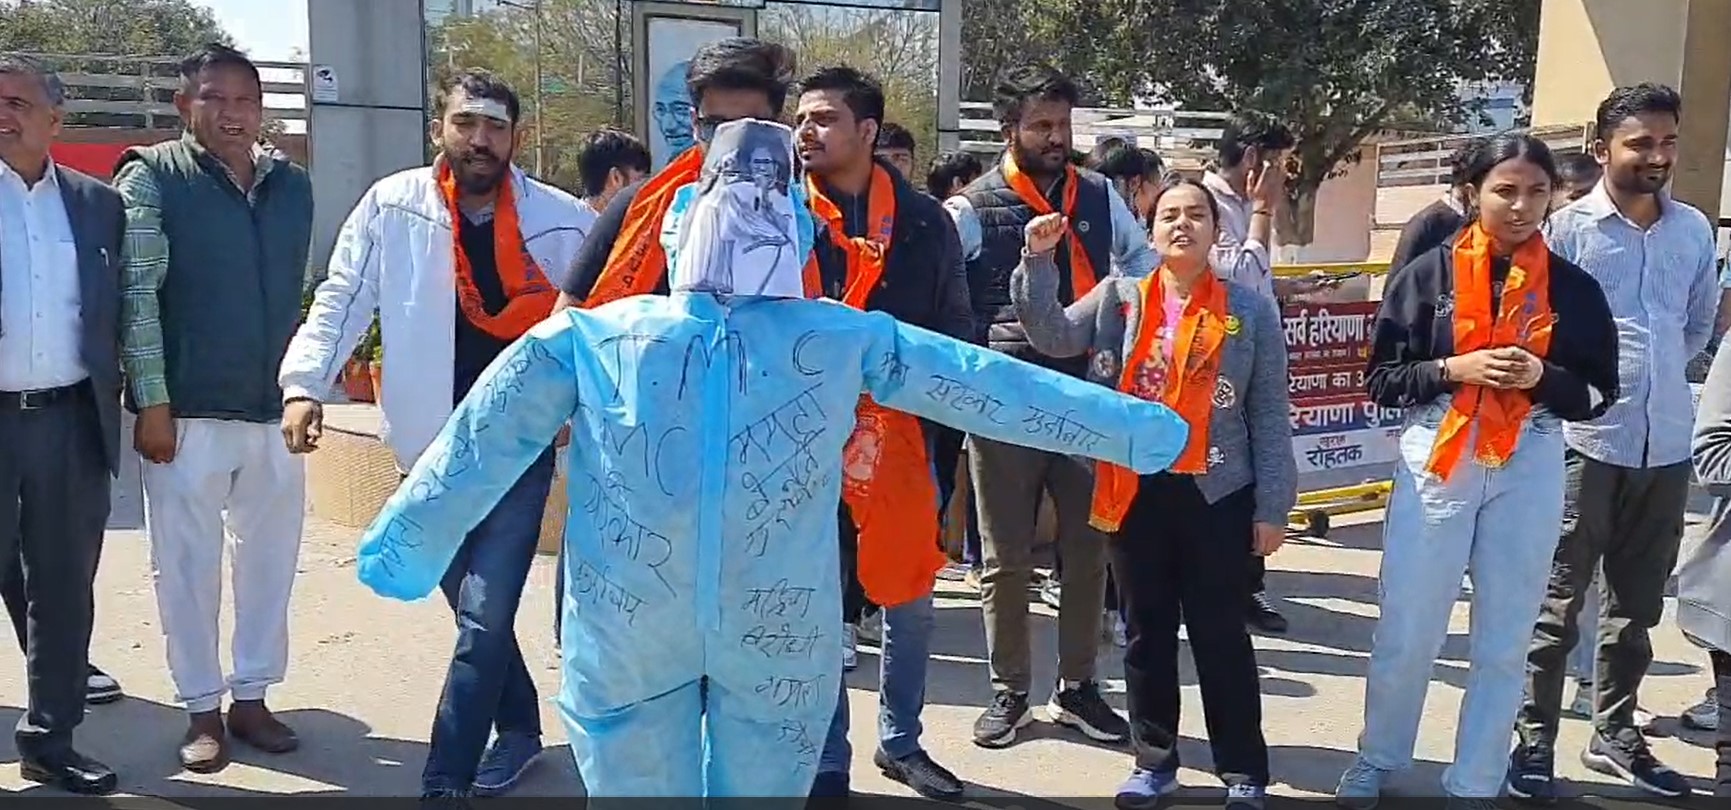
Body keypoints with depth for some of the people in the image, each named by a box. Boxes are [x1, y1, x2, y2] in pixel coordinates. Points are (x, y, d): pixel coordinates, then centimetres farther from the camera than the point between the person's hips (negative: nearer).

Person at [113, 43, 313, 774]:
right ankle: (202, 709, 17)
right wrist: (152, 402, -11)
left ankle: (251, 696, 23)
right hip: (187, 412, -4)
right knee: (189, 564, 4)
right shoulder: (152, 177, -2)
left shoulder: (292, 186, 9)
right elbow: (136, 294, -7)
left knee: (270, 558, 9)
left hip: (275, 410, 4)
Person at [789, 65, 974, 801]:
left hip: (903, 435, 2)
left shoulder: (923, 218, 1)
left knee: (910, 602, 14)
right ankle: (828, 763, 22)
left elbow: (955, 326, 7)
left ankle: (901, 743, 34)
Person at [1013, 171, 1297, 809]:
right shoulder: (1117, 297, 4)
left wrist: (1272, 506, -1)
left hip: (1216, 494, -2)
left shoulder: (1250, 311, 0)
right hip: (1134, 492, 2)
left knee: (1220, 635, 6)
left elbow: (1270, 414, 0)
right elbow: (1053, 336, -7)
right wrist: (1039, 261, -17)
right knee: (1147, 632, 12)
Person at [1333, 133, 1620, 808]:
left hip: (1529, 472, 2)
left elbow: (1599, 392, 6)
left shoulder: (1573, 288, 3)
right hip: (1435, 464, -2)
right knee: (1406, 630, 5)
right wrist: (1456, 369, -17)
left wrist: (1542, 376, -13)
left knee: (1504, 637, 10)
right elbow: (1382, 379, -2)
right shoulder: (1429, 274, -2)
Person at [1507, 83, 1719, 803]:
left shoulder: (1694, 229, 8)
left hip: (1666, 442, 5)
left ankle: (1615, 734, 28)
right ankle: (1535, 741, 9)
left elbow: (1700, 322, 21)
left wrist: (1656, 373, 14)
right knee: (1559, 597, 0)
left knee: (1638, 601, 14)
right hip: (1586, 438, -5)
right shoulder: (1569, 228, -5)